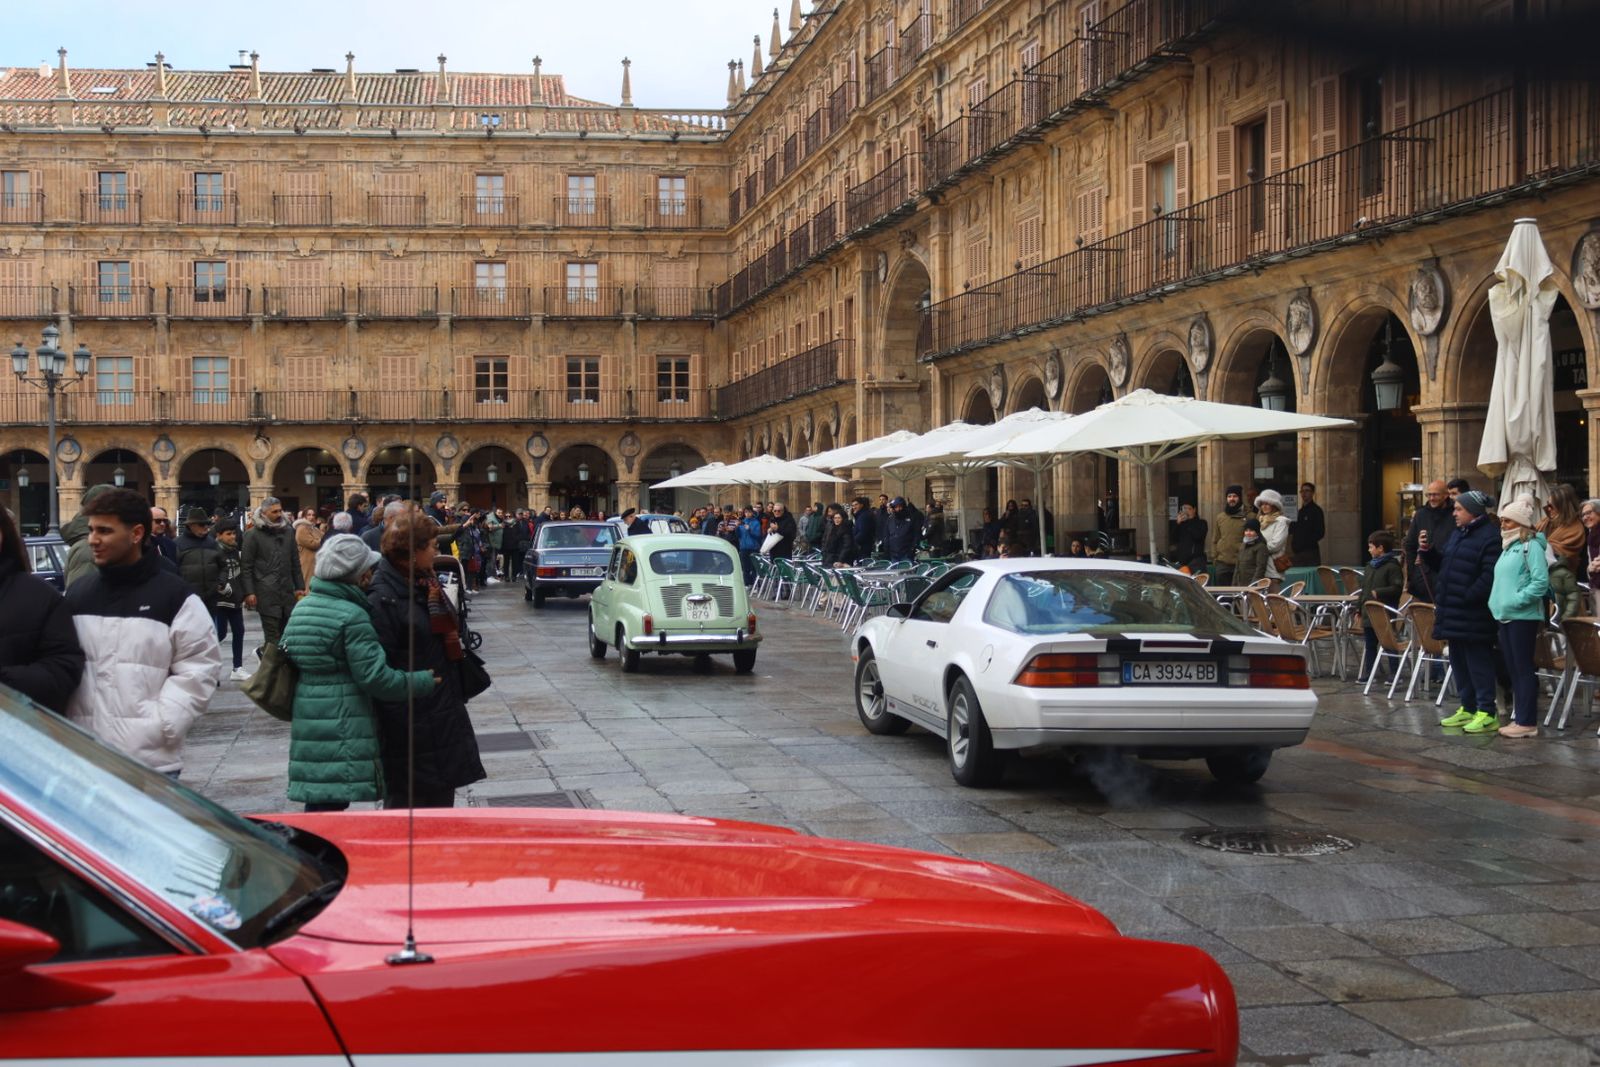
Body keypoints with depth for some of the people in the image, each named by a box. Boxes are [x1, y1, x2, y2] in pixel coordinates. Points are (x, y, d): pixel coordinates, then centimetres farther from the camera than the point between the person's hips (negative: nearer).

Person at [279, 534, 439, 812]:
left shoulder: (302, 608, 11)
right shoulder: (352, 616, -14)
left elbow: (286, 654, 20)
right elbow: (374, 676, -15)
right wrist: (421, 682, -6)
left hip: (306, 721, 8)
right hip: (342, 724, -8)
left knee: (318, 802, 12)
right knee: (331, 802, -6)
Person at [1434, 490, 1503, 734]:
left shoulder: (1490, 537, -14)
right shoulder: (1458, 534, 17)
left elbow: (1489, 576, -20)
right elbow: (1443, 564, 24)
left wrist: (1468, 597, -21)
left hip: (1473, 616, -10)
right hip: (1453, 613, 10)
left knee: (1478, 663, -5)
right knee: (1458, 661, 15)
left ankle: (1487, 713, 0)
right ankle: (1467, 709, 24)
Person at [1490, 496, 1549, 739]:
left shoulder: (1531, 546, -9)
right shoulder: (1508, 547, 17)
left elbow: (1541, 581, -18)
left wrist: (1516, 600, -20)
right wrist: (1496, 602, 13)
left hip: (1523, 617, -9)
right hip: (1505, 617, 9)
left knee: (1524, 669, -5)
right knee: (1513, 669, 11)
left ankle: (1527, 722, -2)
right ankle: (1519, 716, 17)